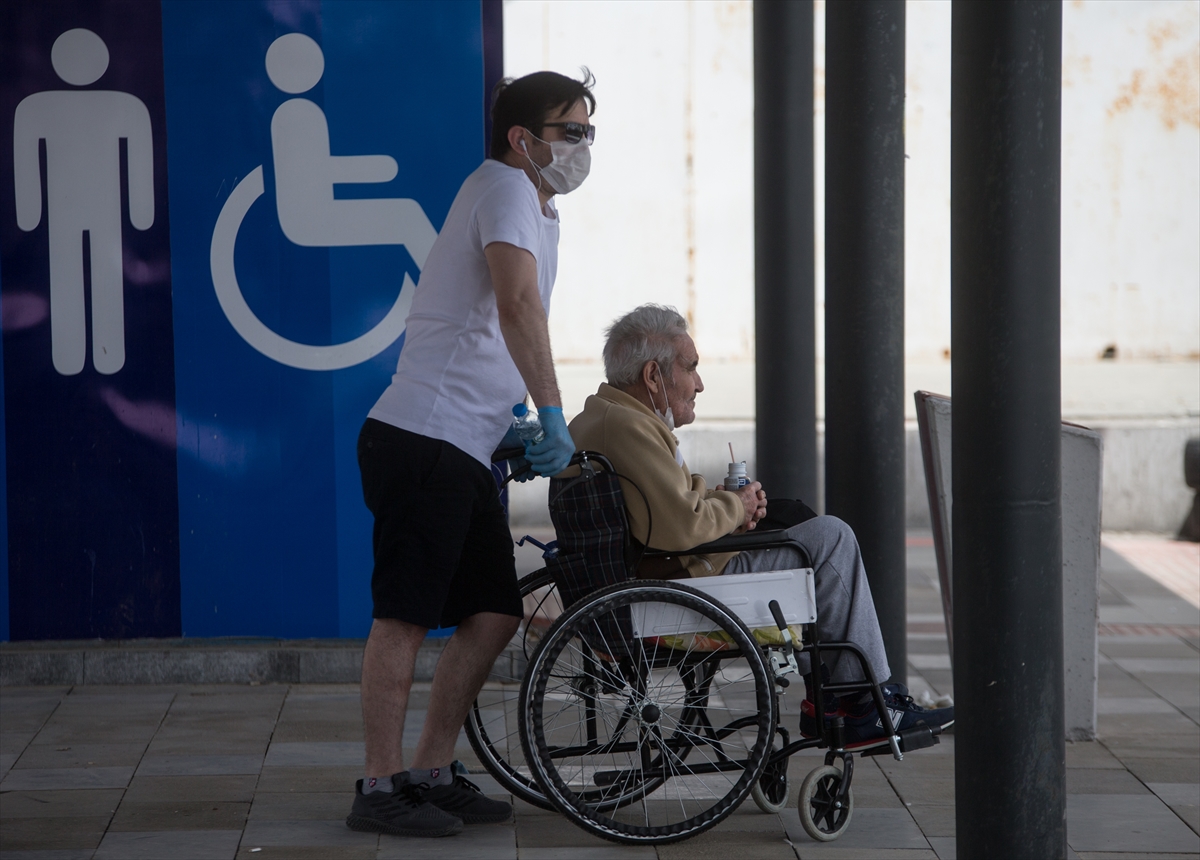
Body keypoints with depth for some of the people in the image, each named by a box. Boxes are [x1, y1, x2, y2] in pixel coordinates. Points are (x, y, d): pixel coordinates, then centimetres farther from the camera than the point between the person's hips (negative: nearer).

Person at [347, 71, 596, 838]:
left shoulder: (540, 212, 22)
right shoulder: (504, 186, -10)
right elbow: (516, 301, -26)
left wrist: (521, 428, 26)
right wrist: (553, 414, -26)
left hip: (465, 452, 10)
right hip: (424, 438, -10)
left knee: (494, 614, 8)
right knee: (406, 616, -6)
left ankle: (432, 774, 15)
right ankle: (381, 787, -2)